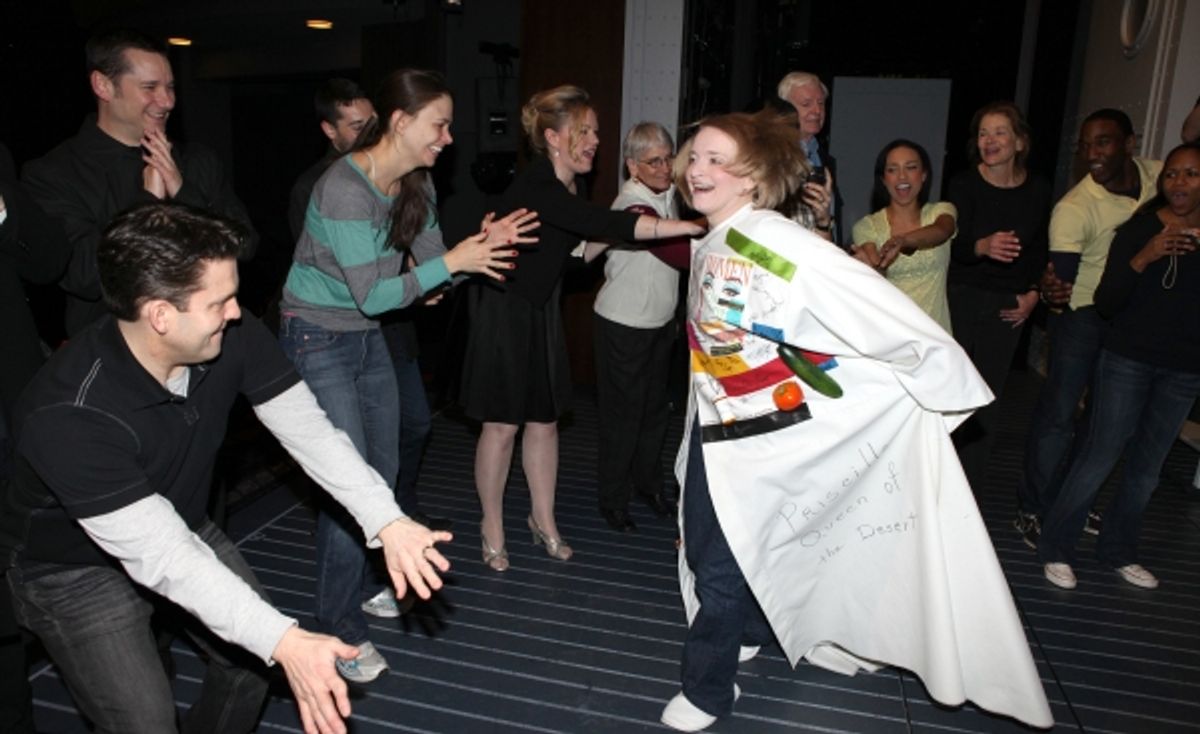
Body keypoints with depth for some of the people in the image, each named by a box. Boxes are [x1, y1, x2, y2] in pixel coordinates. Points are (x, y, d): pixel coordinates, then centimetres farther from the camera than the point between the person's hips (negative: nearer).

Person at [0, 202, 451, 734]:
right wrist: (283, 640, -45)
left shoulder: (234, 339, -22)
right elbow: (160, 556, -38)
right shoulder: (68, 415, -37)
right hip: (74, 568, -5)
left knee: (251, 658, 9)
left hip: (182, 529, 6)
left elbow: (308, 430, -21)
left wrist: (387, 521, -33)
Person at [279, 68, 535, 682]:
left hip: (367, 337, 8)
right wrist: (452, 262, -27)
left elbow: (432, 263, 0)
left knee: (383, 473, 15)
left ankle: (361, 584, 37)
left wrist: (482, 244, -17)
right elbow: (372, 295, -26)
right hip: (318, 339, -8)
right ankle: (339, 629, 10)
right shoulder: (345, 187, -25)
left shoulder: (416, 184, -1)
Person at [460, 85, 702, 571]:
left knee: (544, 419, 12)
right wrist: (694, 226, -38)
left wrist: (618, 230, -7)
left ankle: (543, 520, 28)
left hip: (543, 310, 8)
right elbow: (602, 225, -37)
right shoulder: (533, 187, -26)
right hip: (505, 310, -7)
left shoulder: (575, 186, 0)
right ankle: (492, 527, 21)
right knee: (502, 424, 2)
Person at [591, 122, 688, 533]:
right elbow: (682, 254, -34)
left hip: (660, 322, 8)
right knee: (623, 414, 3)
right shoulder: (633, 206, -24)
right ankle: (613, 502, 19)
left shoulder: (668, 193, 3)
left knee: (655, 409, 18)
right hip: (624, 326, -8)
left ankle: (649, 484, 37)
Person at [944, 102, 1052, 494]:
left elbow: (1040, 248, 11)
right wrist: (983, 246, -39)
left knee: (988, 397, 6)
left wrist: (1032, 294, 1)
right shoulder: (964, 184, -9)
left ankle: (969, 488, 17)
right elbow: (957, 245, -18)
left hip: (1007, 306, 3)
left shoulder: (1038, 188, 0)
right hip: (960, 299, -2)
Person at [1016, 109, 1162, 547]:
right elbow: (1062, 275, -27)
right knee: (1059, 411, -8)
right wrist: (1049, 290, -50)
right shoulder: (1073, 208, -24)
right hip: (1085, 313, -6)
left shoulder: (1159, 175, -10)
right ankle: (1032, 508, 7)